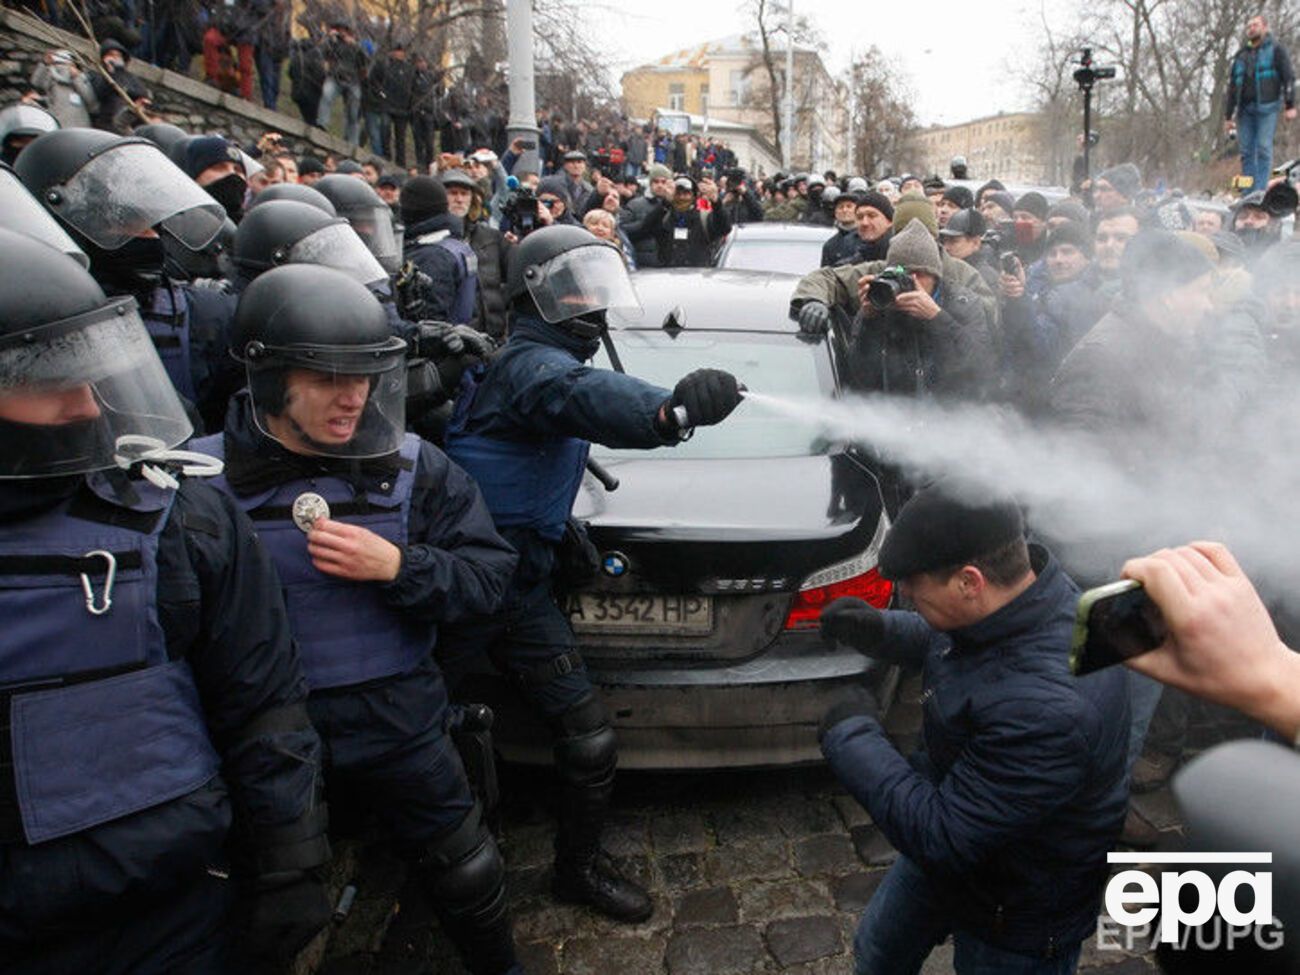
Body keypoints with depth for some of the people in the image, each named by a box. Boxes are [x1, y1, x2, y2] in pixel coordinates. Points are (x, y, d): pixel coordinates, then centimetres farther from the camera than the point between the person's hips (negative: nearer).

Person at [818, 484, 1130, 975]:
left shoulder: (1048, 709, -42)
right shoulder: (1008, 598, -16)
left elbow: (940, 836, -35)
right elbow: (946, 641, 9)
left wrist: (851, 734, -25)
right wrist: (881, 631, -11)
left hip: (1019, 916, -7)